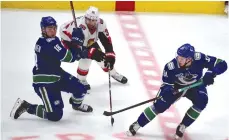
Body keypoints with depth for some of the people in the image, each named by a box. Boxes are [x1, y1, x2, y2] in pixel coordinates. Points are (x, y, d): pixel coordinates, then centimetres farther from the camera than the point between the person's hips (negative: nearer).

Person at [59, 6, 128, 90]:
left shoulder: (100, 24, -27)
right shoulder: (80, 28, -45)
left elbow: (106, 40, -20)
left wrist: (110, 55, -28)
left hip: (89, 41, 5)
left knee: (102, 56, 2)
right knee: (86, 59, -20)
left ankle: (113, 73, 29)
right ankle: (81, 80, 8)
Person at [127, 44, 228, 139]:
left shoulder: (199, 59, -34)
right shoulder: (171, 66, -32)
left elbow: (222, 64, -31)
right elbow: (166, 83, -17)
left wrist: (210, 73, -48)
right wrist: (166, 92, -40)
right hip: (177, 86, -1)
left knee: (201, 101, -27)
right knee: (160, 104, -16)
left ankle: (182, 127, -7)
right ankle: (137, 125, 2)